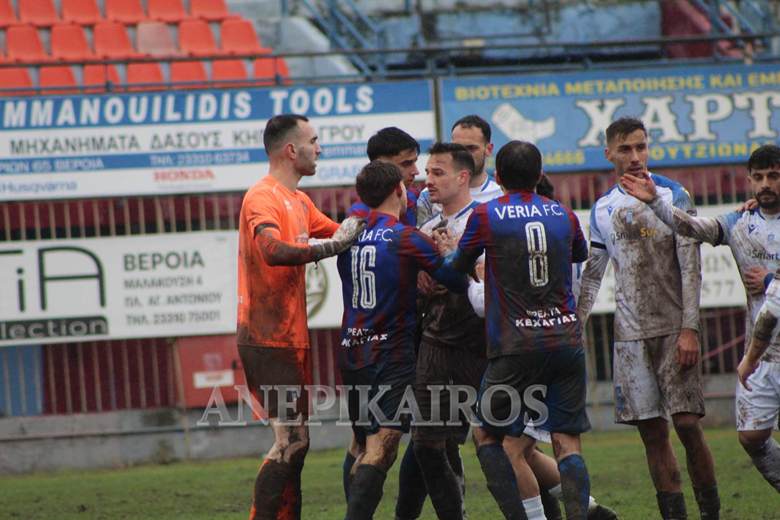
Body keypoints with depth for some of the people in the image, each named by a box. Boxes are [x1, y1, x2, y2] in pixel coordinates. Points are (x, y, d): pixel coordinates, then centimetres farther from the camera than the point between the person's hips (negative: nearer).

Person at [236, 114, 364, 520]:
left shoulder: (298, 201, 17)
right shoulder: (262, 197, -14)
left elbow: (345, 234, 27)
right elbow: (274, 251, -32)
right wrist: (330, 247, -26)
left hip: (290, 340, 10)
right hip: (267, 341, -10)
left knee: (294, 441, 12)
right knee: (290, 441, -13)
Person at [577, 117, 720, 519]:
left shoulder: (673, 196, 0)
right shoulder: (602, 209, 12)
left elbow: (690, 267, -5)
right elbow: (592, 275, 18)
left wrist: (689, 328, -13)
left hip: (673, 328, -4)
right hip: (630, 333, 4)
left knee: (687, 423, -10)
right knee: (651, 432, 1)